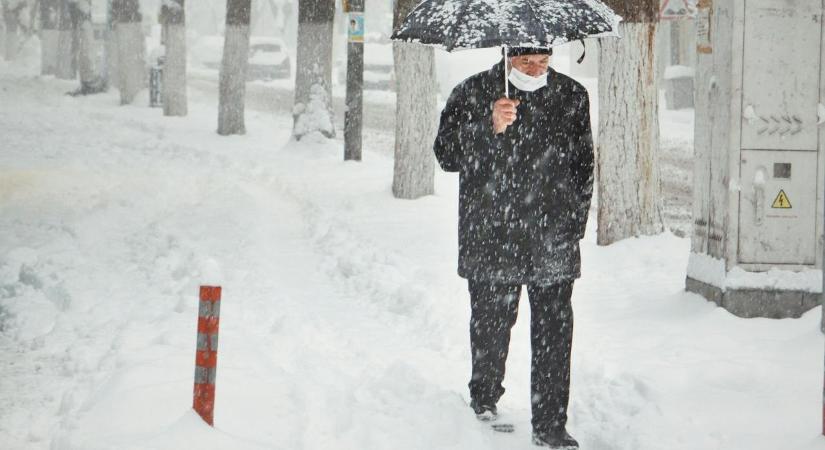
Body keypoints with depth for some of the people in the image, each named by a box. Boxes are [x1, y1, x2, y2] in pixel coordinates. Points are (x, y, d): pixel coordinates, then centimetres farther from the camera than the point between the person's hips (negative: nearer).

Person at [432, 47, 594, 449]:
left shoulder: (572, 96, 9)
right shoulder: (471, 94, 1)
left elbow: (583, 165, 17)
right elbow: (447, 155, -7)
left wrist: (574, 224, 11)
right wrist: (489, 127, -22)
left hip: (553, 244, 1)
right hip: (489, 239, -1)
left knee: (554, 333, -2)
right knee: (490, 325, 6)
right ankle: (484, 398, 31)